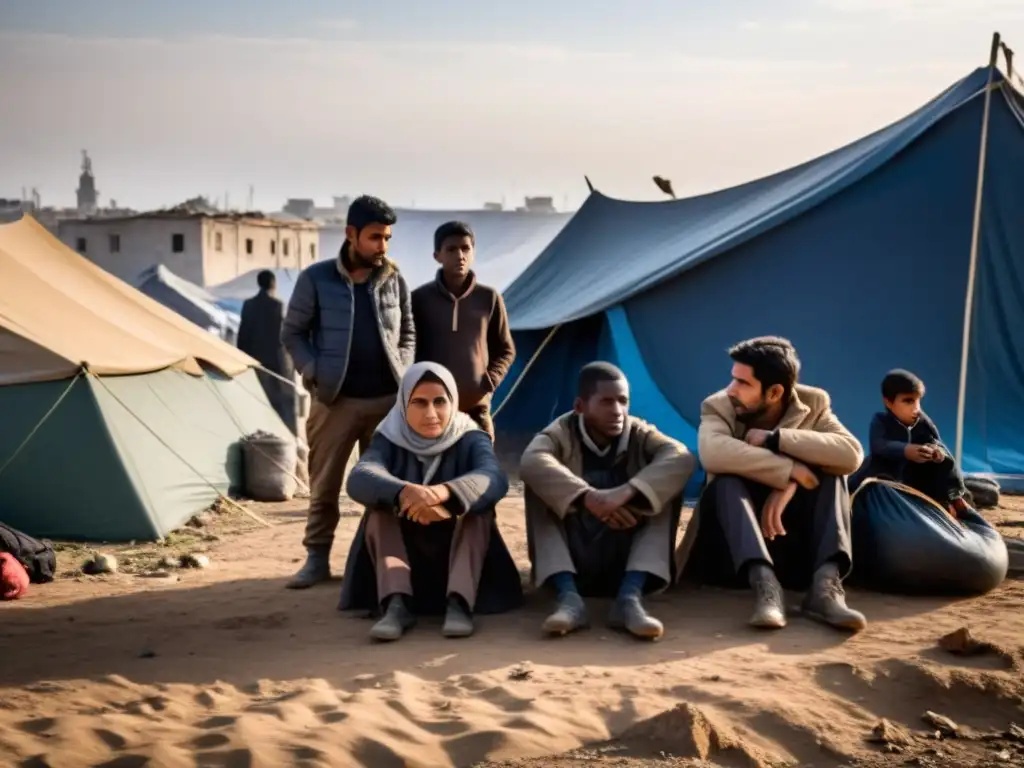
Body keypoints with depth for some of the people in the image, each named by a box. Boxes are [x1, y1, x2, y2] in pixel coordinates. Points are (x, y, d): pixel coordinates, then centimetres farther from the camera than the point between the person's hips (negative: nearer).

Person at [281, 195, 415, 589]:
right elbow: (292, 333, 1)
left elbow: (408, 333, 15)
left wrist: (403, 371, 0)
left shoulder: (395, 281, 4)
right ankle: (317, 558, 13)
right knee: (324, 485, 4)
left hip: (387, 399, 2)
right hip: (335, 400, -2)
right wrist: (315, 374, -9)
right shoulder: (316, 278, -4)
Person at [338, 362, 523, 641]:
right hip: (404, 552, 1)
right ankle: (397, 604, -40)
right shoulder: (389, 440, -7)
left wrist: (445, 492, -53)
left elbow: (494, 478, -31)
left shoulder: (470, 439, -8)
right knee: (380, 508, -25)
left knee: (478, 505, -26)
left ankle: (459, 602, -40)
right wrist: (404, 492, -52)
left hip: (459, 551, -1)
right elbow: (359, 479, -29)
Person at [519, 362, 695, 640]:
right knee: (538, 484, -21)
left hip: (625, 562, 1)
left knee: (665, 485, -18)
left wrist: (626, 492, -38)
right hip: (573, 563, -1)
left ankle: (629, 596, -30)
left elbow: (681, 458, -23)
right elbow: (532, 462, -29)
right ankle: (568, 596, -32)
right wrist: (587, 497, -42)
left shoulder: (639, 434, -2)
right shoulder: (562, 433, -6)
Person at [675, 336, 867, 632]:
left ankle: (826, 584, -39)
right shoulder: (718, 406, -10)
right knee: (727, 481, -29)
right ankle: (764, 583, -48)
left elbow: (851, 454, -25)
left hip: (794, 533, 2)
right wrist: (790, 471, -35)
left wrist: (774, 438, -29)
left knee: (830, 474, -22)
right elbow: (713, 453, -33)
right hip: (735, 542, -1)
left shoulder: (814, 403, -5)